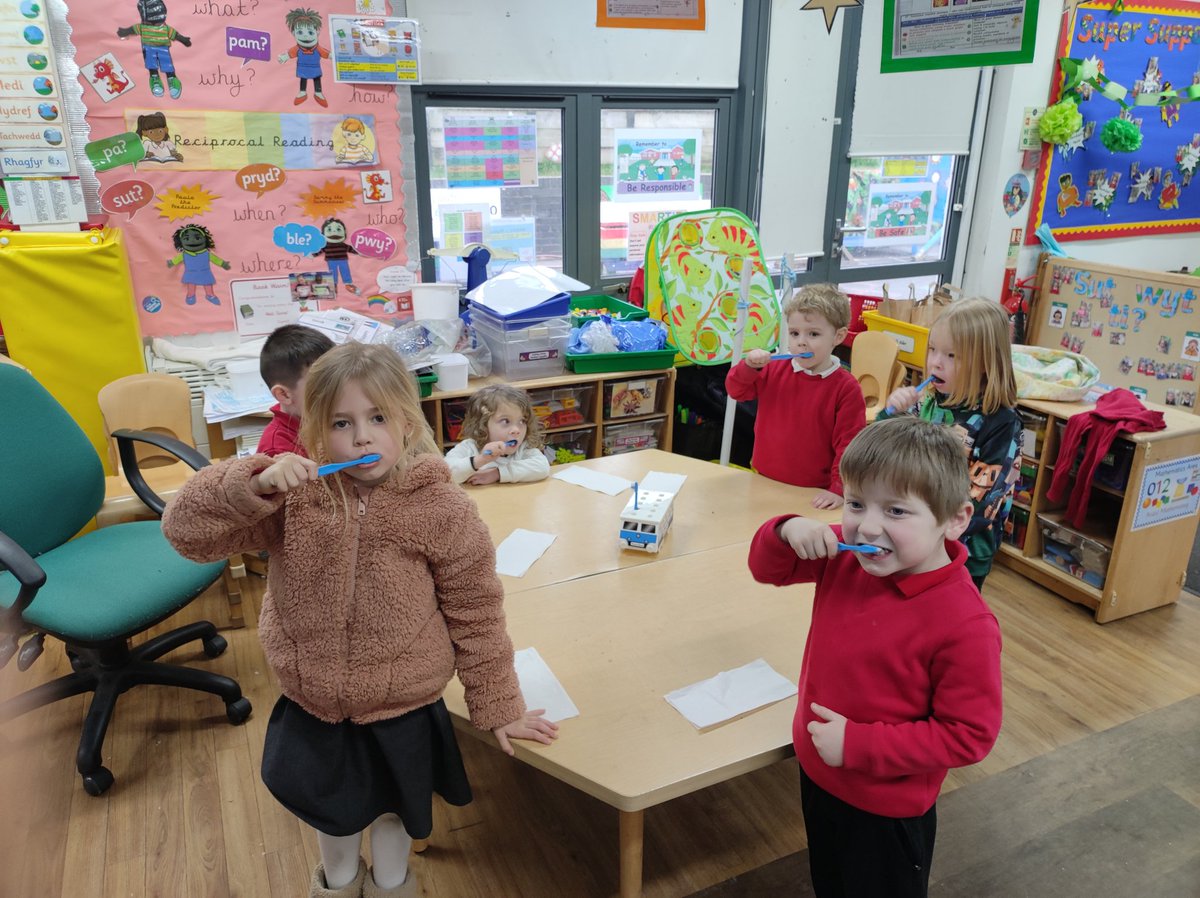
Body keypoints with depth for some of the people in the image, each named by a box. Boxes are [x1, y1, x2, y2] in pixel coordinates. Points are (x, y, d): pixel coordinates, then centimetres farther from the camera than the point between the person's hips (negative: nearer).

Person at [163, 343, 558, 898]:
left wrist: (498, 707, -4)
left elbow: (476, 617, -11)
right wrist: (254, 484, -33)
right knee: (331, 809, 27)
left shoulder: (442, 508, -19)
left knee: (396, 809, 24)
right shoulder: (293, 495, -14)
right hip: (311, 707, 2)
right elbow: (186, 530, -15)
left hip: (402, 710, -1)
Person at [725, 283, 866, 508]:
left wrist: (839, 489, -15)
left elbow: (849, 444, -12)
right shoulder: (775, 371, 1)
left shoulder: (846, 388, -12)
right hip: (765, 482, 4)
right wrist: (749, 366, -14)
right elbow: (736, 390, 5)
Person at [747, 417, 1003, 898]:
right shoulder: (844, 557, -14)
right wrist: (787, 531, -23)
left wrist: (858, 745, -26)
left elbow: (970, 735, -25)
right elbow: (768, 569, 0)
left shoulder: (965, 625, -31)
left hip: (887, 810, -5)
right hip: (817, 774, 6)